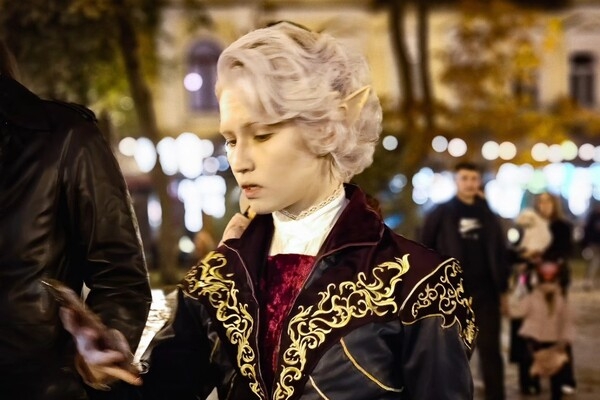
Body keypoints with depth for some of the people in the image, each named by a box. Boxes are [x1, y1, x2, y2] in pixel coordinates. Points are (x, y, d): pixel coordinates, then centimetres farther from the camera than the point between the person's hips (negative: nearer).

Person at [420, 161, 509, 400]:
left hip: (486, 293, 2)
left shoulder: (488, 215, 9)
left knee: (490, 349, 3)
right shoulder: (440, 214, 0)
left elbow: (500, 254, 12)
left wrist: (502, 290, 9)